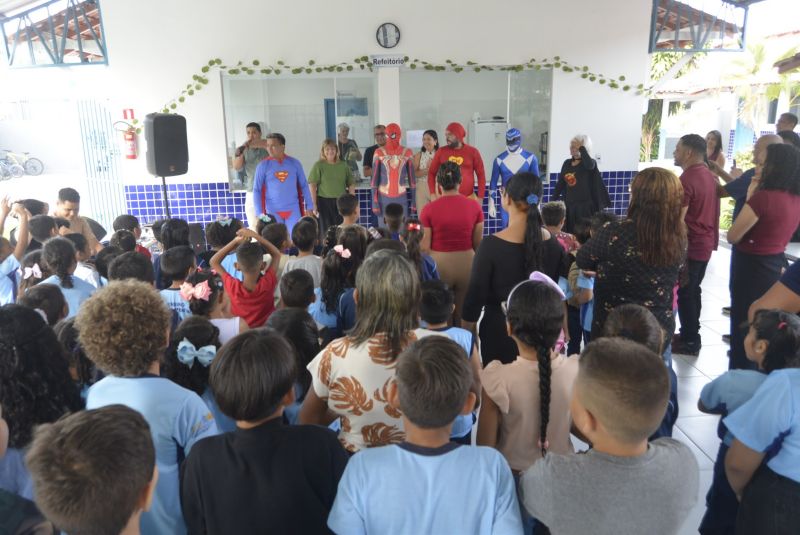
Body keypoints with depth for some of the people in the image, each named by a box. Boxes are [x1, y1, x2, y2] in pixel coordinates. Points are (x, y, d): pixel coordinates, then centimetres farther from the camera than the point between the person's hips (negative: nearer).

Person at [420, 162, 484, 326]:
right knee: (464, 314, 16)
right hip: (467, 264, 2)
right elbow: (478, 243, 2)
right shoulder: (475, 207, -6)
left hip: (439, 265, -2)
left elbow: (424, 247, -8)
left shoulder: (429, 209, -12)